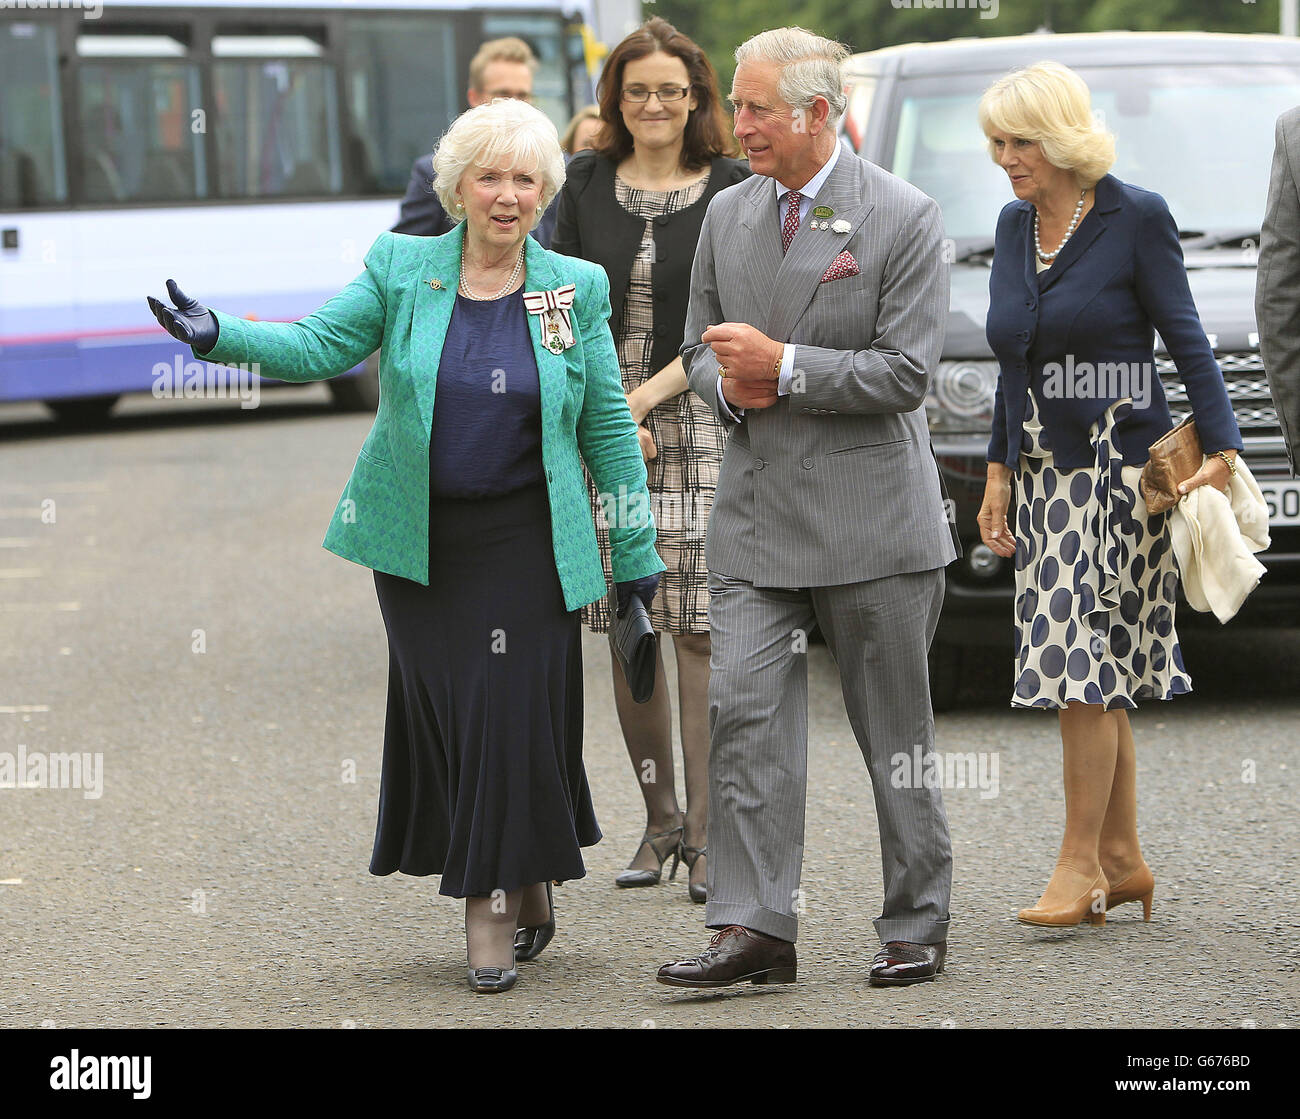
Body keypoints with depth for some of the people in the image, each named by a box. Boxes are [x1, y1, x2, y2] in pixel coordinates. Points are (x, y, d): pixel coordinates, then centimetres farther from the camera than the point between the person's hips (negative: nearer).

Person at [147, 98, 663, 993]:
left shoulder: (576, 290, 3)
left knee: (516, 710, -7)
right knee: (439, 709, 0)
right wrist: (222, 335, -22)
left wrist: (637, 551, 4)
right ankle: (517, 885, 15)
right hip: (420, 540, 1)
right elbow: (317, 347, -4)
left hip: (526, 542, -1)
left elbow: (607, 426, 6)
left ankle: (499, 899, 4)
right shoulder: (402, 270, 2)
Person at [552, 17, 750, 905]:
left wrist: (645, 396, -11)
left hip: (698, 423, -3)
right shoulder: (587, 186, 10)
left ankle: (706, 832, -6)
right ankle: (659, 819, 14)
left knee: (698, 627, -8)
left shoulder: (732, 189, 2)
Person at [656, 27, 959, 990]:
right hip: (757, 517, 4)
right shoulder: (729, 214, 10)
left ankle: (917, 927, 17)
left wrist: (784, 366, -17)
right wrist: (730, 387, -4)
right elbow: (701, 346, 19)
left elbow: (905, 370, -12)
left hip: (871, 517, -4)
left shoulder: (905, 219, -7)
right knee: (746, 718, -6)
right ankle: (754, 929, -6)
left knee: (895, 731, 5)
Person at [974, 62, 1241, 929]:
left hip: (1118, 461, -7)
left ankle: (1082, 864, -8)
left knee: (1082, 661, -11)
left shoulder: (1136, 217, -7)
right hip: (1046, 467, 7)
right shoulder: (1015, 224, 12)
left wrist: (1221, 445, -15)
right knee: (1099, 673, 8)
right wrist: (1000, 473, 15)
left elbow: (1186, 338, -7)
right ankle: (1123, 858, 13)